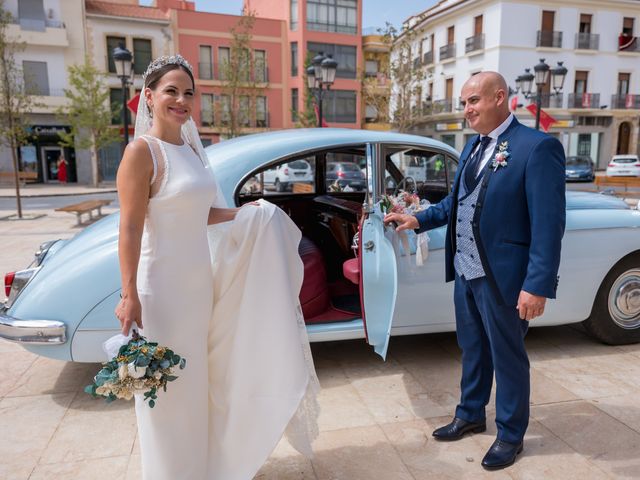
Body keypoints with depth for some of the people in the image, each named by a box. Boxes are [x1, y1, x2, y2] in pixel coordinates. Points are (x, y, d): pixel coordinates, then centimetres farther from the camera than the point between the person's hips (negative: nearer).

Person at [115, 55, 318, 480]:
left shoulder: (191, 148, 9)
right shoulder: (142, 151, -13)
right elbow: (130, 229, -17)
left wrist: (248, 212, 5)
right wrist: (129, 296, -19)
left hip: (201, 280, 8)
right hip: (163, 285, -7)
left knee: (199, 378, 20)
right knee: (168, 386, 9)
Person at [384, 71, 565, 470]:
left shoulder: (538, 147, -15)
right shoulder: (473, 146, 10)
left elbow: (549, 223, -18)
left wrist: (538, 285, -21)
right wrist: (418, 220, 6)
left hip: (504, 276, -7)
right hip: (466, 272, 7)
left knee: (508, 358, 12)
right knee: (473, 350, 22)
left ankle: (511, 435, 33)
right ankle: (471, 415, 43)